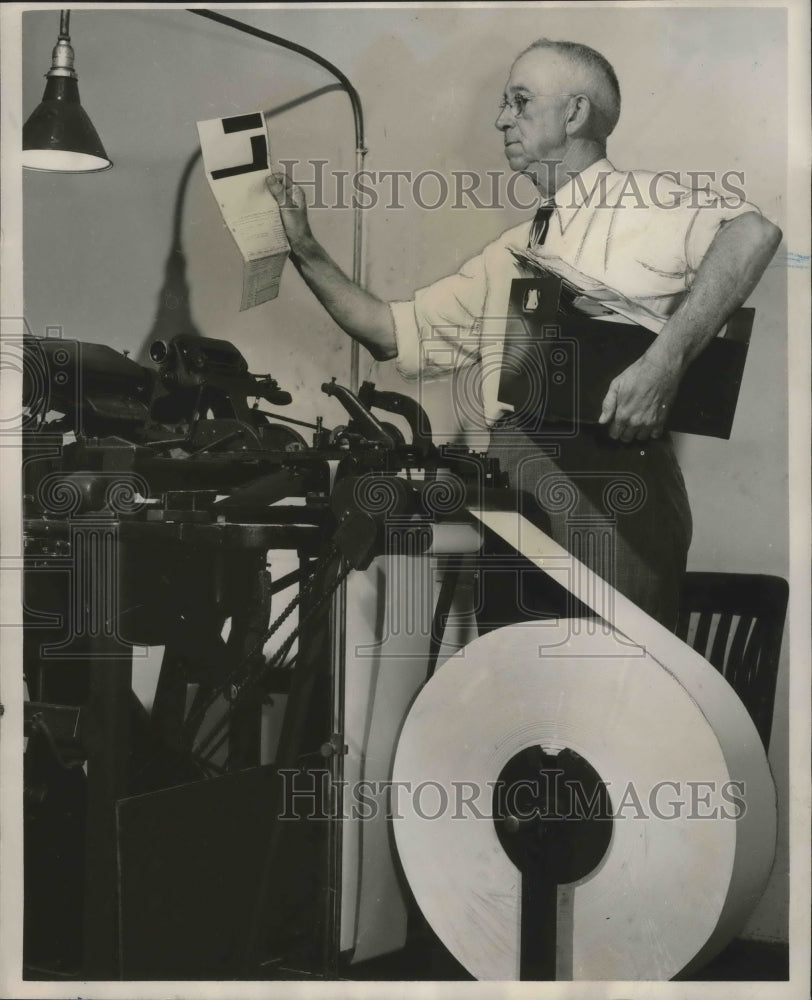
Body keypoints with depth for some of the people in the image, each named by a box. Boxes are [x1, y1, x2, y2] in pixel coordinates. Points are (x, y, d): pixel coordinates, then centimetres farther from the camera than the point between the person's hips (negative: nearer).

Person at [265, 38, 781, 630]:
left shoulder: (636, 201, 1)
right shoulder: (509, 255, 25)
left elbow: (752, 232, -18)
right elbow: (392, 333, 25)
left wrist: (665, 362, -25)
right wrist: (305, 250, 18)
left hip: (606, 471, -6)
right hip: (508, 476, 6)